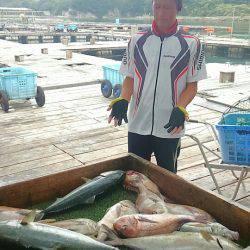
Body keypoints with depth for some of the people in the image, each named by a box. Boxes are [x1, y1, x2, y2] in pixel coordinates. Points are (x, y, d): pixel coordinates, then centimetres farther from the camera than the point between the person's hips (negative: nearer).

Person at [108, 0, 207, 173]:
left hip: (170, 128, -1)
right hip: (138, 125, 2)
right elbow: (129, 78, 7)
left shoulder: (191, 44, -3)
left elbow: (192, 85, 0)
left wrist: (180, 109, -18)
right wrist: (123, 101, -11)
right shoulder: (137, 41, 2)